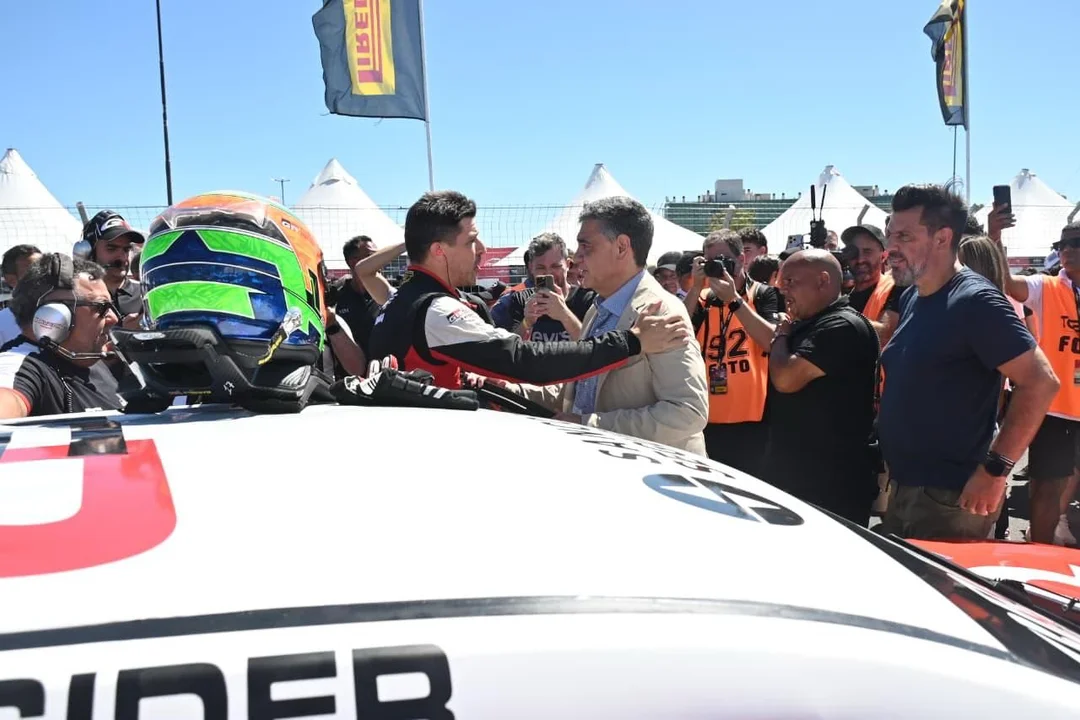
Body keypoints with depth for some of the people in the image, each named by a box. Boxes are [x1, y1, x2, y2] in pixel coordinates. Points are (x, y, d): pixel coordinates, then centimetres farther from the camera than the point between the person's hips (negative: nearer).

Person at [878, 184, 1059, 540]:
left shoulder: (974, 301, -16)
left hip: (951, 497, -9)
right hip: (902, 489, 9)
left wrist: (995, 469, -22)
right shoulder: (910, 297, 11)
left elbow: (1040, 383, -21)